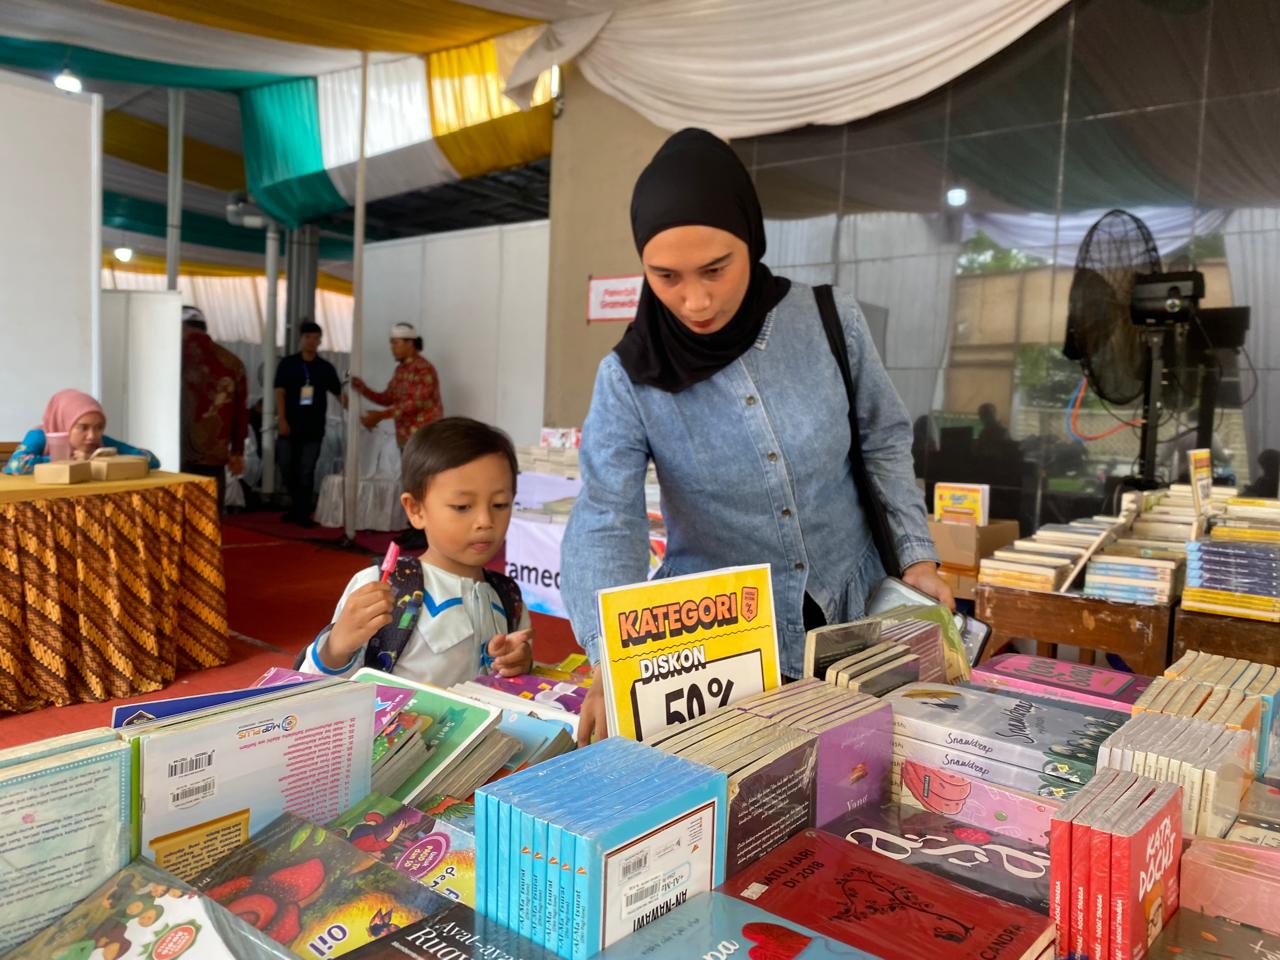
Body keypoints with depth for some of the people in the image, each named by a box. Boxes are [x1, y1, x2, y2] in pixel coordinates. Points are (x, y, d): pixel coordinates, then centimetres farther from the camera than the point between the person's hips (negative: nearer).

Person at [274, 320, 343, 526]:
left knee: (306, 472, 1)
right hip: (290, 426, 1)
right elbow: (280, 392, -2)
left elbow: (339, 393, 6)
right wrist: (282, 419, -10)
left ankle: (303, 513, 5)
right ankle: (296, 507, 26)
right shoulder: (288, 364, 2)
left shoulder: (325, 367, 5)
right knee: (288, 469, 7)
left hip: (314, 429, 0)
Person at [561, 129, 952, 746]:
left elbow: (884, 442, 7)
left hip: (851, 620, 2)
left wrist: (917, 557, 0)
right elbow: (603, 525, -20)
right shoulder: (629, 380, -12)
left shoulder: (831, 323, -8)